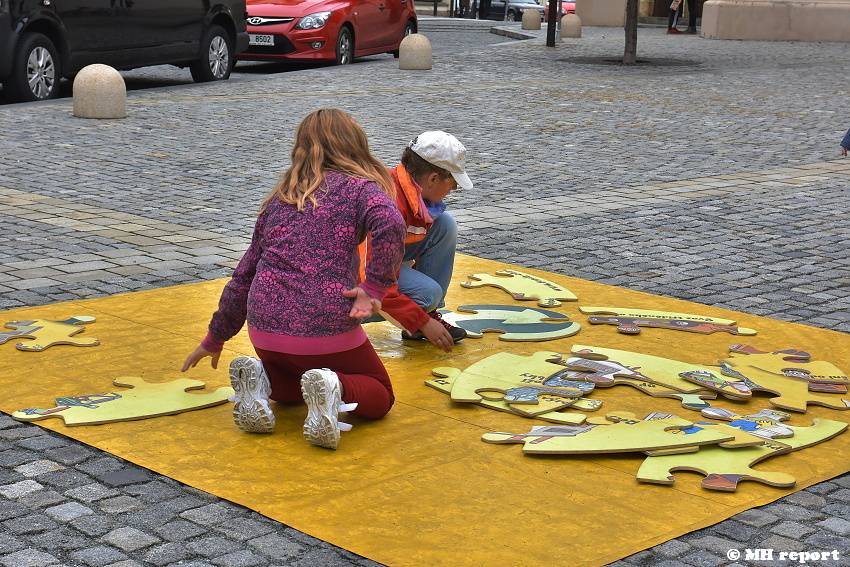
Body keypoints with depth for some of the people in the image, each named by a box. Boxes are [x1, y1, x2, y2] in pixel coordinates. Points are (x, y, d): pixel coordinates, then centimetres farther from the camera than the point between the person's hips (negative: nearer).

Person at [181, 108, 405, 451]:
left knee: (292, 389, 36)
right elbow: (390, 224, -20)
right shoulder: (361, 188, 5)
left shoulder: (281, 197, 19)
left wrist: (215, 338, 32)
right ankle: (334, 389, -12)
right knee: (380, 396, 20)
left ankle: (260, 381, 2)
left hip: (265, 330, 5)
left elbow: (244, 274, 23)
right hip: (329, 327, -5)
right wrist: (374, 288, -13)